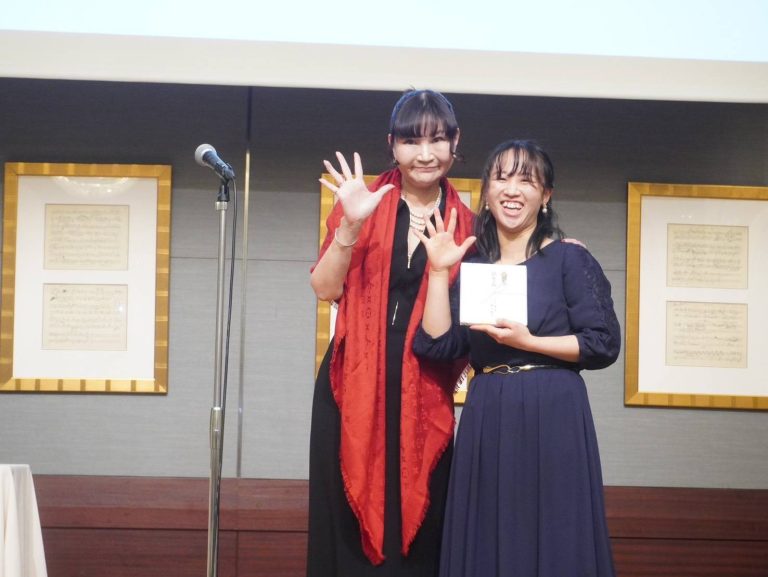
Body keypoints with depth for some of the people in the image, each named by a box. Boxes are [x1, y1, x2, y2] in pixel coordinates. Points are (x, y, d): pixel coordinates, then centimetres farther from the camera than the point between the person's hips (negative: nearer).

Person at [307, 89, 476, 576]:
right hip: (355, 385, -1)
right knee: (351, 516, 1)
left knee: (417, 520, 3)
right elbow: (325, 288, -5)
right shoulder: (363, 204, 3)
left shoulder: (465, 224, 7)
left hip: (425, 393, 1)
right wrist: (351, 225, -19)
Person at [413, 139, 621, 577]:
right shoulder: (472, 265, 12)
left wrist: (528, 342, -14)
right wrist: (439, 272, -1)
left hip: (552, 417, -4)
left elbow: (604, 343, -7)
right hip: (487, 420, 4)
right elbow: (437, 345, 3)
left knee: (552, 539, -2)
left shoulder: (569, 258, -1)